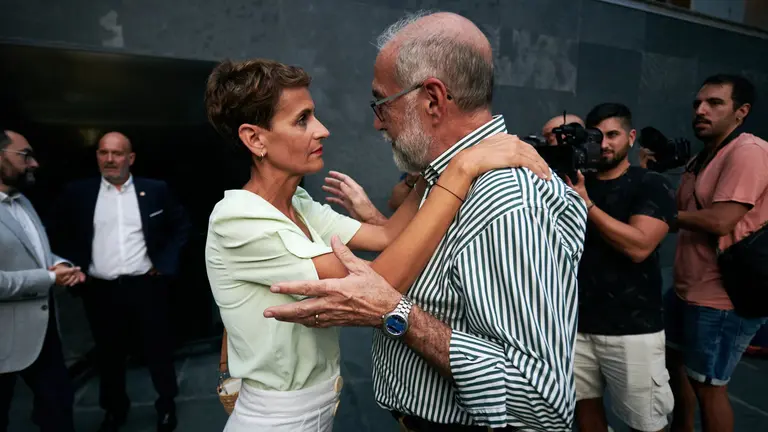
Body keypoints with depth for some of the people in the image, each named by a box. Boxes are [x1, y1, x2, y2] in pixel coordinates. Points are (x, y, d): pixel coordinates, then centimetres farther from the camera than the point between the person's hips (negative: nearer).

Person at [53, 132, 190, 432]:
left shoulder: (155, 190, -1)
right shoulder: (76, 193, 2)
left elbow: (181, 227, 5)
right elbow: (63, 235, 11)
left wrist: (164, 263, -3)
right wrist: (78, 269, 1)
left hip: (146, 287, -1)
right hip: (100, 291, 1)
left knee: (158, 350, 11)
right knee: (109, 355, 16)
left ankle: (167, 405, 33)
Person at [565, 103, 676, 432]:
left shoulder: (652, 186, -4)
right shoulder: (575, 181, 9)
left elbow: (638, 247, -19)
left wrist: (586, 204, -19)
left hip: (632, 329, -3)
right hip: (576, 322, 4)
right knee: (585, 404, 13)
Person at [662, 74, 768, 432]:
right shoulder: (700, 160, 13)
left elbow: (720, 220, -25)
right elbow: (683, 216, 10)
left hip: (722, 298, -10)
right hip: (687, 289, 10)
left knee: (706, 386, 4)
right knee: (675, 362, 23)